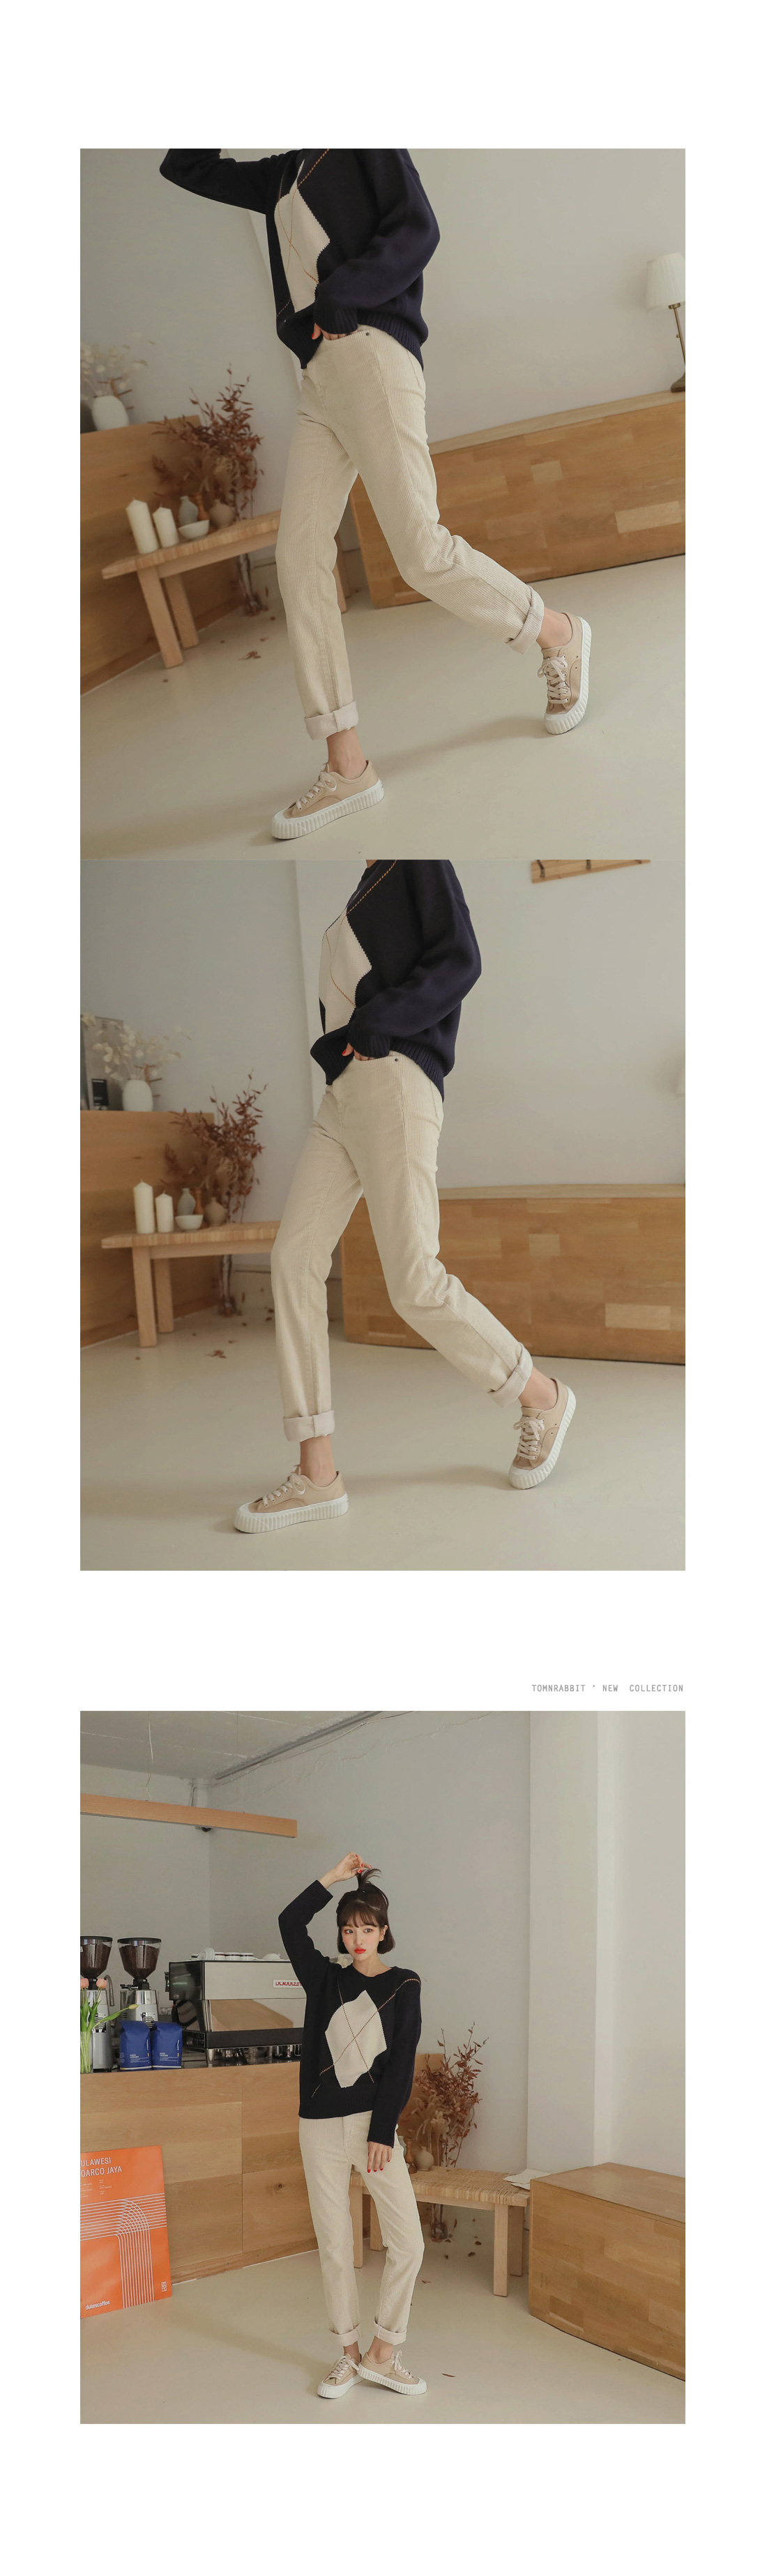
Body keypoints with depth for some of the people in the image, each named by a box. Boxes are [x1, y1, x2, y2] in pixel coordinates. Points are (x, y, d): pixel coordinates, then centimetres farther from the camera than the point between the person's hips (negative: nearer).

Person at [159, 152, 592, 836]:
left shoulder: (366, 147, 7)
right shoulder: (281, 177, 27)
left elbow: (417, 230, -6)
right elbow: (185, 169, 31)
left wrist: (329, 304, -15)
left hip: (369, 353, -7)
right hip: (318, 381, 7)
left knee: (421, 552, -14)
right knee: (300, 554, -8)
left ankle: (559, 634, 12)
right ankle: (348, 767, -11)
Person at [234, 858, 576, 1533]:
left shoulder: (421, 865, 3)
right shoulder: (364, 898, 26)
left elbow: (459, 962, -10)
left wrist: (363, 1030, -13)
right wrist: (337, 1045, 2)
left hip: (392, 1082, -8)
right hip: (343, 1097, 8)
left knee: (415, 1284, -12)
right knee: (295, 1259, -7)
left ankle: (543, 1397, 11)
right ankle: (318, 1475, -9)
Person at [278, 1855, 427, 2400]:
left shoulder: (403, 1986, 1)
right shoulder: (326, 1978, 7)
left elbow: (401, 2064, -4)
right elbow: (290, 1922, -8)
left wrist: (382, 2132, -10)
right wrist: (336, 1875, -7)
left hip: (374, 2123, -2)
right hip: (322, 2125, 2)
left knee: (408, 2242, -8)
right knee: (335, 2246, 6)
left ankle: (383, 2354, 7)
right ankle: (350, 2354, 20)